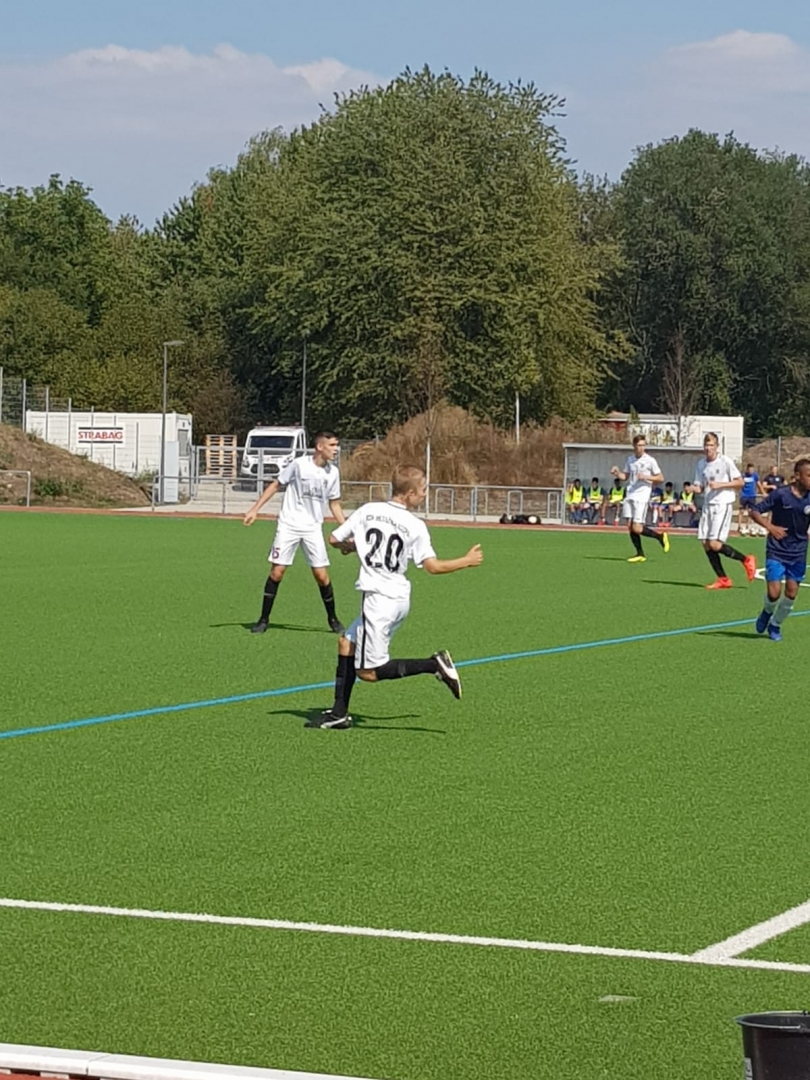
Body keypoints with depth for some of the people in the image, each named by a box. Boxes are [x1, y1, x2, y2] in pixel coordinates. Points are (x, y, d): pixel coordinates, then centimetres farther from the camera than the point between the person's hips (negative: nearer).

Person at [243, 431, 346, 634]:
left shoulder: (333, 472, 2)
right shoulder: (299, 465, -10)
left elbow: (334, 504, 13)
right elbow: (275, 485, 0)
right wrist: (255, 509, -5)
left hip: (313, 528, 3)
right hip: (288, 525, -3)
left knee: (322, 575, -3)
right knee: (277, 571, -5)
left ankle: (333, 619, 15)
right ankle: (264, 619, 7)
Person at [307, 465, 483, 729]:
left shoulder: (367, 511, -4)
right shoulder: (416, 526, -4)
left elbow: (334, 539, 4)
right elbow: (433, 566, -10)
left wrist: (350, 546, 28)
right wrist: (467, 561, 5)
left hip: (378, 599, -5)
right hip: (399, 599, 5)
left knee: (368, 672, -2)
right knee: (347, 643, 19)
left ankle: (434, 665, -16)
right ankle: (339, 713, 20)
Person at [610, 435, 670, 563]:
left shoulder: (650, 460, -5)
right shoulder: (630, 459, 11)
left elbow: (660, 478, -1)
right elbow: (625, 476, 21)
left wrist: (646, 477, -15)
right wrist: (617, 472, 0)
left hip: (642, 497, -6)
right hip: (630, 495, 6)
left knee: (637, 528, -12)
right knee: (630, 526, 0)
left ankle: (660, 536, 11)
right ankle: (640, 554, 11)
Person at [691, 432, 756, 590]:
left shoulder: (725, 462, -8)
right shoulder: (701, 464, 9)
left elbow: (740, 482, -5)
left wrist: (720, 485, -16)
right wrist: (695, 489, -9)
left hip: (723, 505, -7)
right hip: (707, 505, 7)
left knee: (714, 544, -15)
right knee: (706, 544, 1)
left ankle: (746, 560, 5)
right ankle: (722, 579, 11)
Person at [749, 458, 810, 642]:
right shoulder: (780, 494, -12)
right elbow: (755, 512, -8)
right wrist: (770, 526, -23)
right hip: (777, 551, -3)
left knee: (791, 593, 0)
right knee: (774, 593, -10)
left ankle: (775, 625, 23)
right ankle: (768, 612, 25)